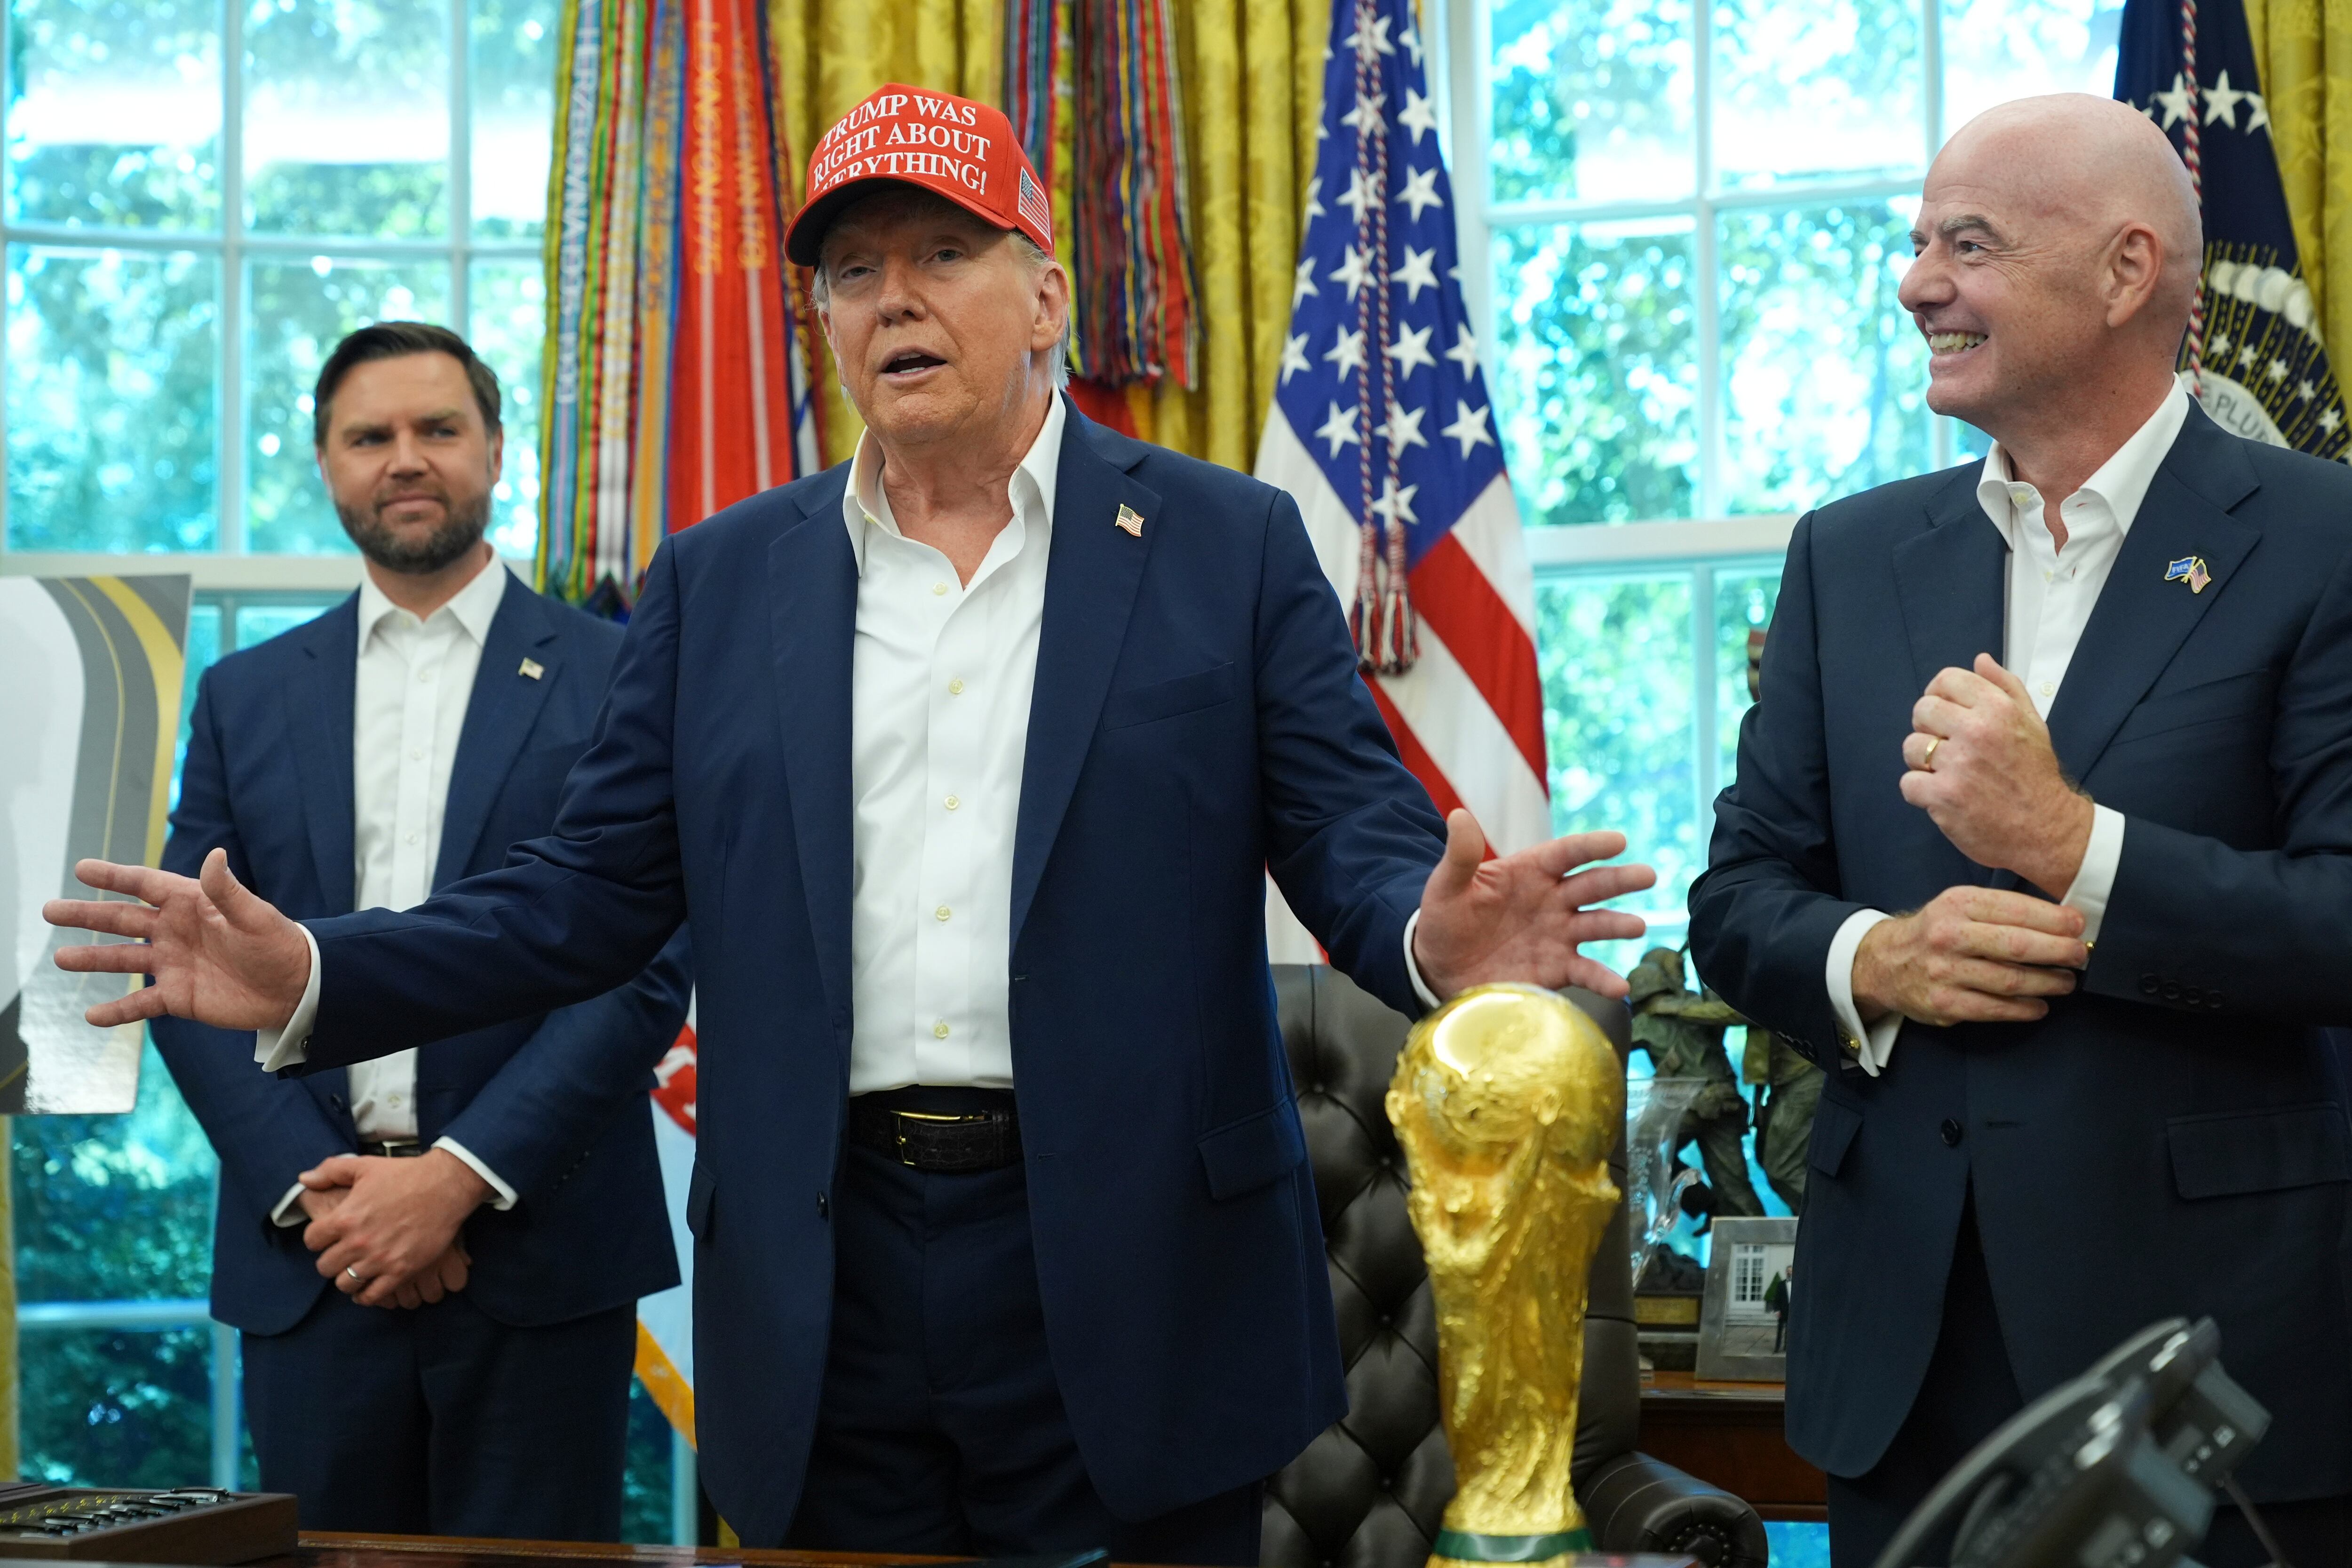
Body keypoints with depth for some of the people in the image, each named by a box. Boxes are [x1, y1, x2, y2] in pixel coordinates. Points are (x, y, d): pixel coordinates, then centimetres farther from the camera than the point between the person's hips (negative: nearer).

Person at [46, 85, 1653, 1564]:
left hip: (1127, 1284, -2)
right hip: (828, 1293, 2)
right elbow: (594, 892, 8)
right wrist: (316, 978, -5)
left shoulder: (1231, 545, 4)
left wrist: (1432, 937, -26)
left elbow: (1353, 833, -2)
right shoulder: (721, 583, 11)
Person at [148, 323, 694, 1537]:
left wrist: (459, 1177, -13)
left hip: (540, 1255, -2)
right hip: (307, 1257, 3)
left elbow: (645, 968, -5)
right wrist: (310, 1188, -7)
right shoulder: (245, 697, 12)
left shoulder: (618, 681, 2)